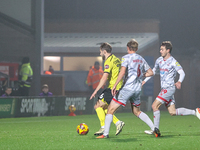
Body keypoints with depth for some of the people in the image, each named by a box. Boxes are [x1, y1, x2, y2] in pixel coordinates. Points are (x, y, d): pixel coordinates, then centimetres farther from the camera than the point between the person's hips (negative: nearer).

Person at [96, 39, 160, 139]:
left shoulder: (126, 57, -5)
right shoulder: (141, 59, 13)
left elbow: (122, 72, -18)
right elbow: (150, 72, 17)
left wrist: (115, 86, -19)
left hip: (127, 88, -7)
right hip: (138, 89, 7)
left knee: (111, 109, -1)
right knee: (136, 112, 23)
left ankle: (106, 133, -6)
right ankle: (154, 129, 13)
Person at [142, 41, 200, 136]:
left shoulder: (173, 62, -11)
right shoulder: (159, 60, 11)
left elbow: (182, 73, -13)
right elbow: (153, 71, 25)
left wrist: (179, 82, -33)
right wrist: (145, 80, 19)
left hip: (169, 88, -8)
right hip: (164, 88, 8)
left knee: (155, 106, -14)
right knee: (173, 112, 5)